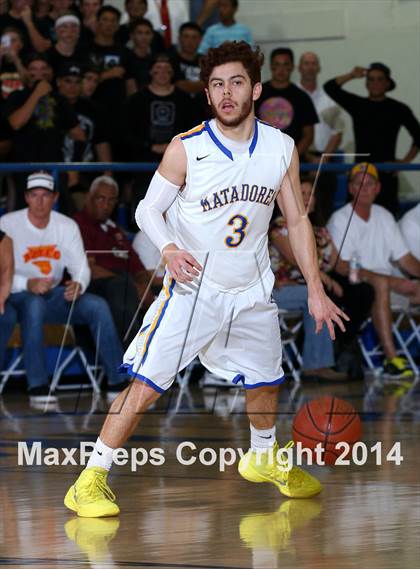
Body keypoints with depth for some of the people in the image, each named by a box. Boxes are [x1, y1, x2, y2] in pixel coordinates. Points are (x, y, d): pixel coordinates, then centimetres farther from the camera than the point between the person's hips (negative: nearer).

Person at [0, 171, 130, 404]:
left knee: (98, 306, -18)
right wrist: (28, 284, -34)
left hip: (53, 296, 4)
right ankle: (37, 386, -37)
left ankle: (117, 382, -13)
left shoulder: (67, 226, 4)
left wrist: (78, 285, -25)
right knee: (34, 304, -38)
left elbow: (80, 266, -1)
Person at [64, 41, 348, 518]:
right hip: (191, 288, -4)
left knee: (265, 381, 20)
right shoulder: (186, 148, -14)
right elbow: (148, 209, -6)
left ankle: (263, 459, 49)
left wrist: (315, 290, 2)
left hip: (250, 291, 4)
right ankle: (90, 480, -11)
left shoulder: (281, 148, -4)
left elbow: (297, 220, 6)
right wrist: (169, 249, -27)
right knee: (146, 384, -15)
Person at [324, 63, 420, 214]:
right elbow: (330, 87, 5)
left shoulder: (398, 109, 5)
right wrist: (351, 76, -4)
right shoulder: (357, 105, 10)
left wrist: (405, 161, 1)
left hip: (387, 174, -2)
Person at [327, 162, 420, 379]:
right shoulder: (340, 220, -4)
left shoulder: (384, 217, 17)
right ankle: (391, 358, -42)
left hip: (389, 285, 7)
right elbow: (346, 268, -15)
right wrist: (393, 281, -22)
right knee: (380, 284, -37)